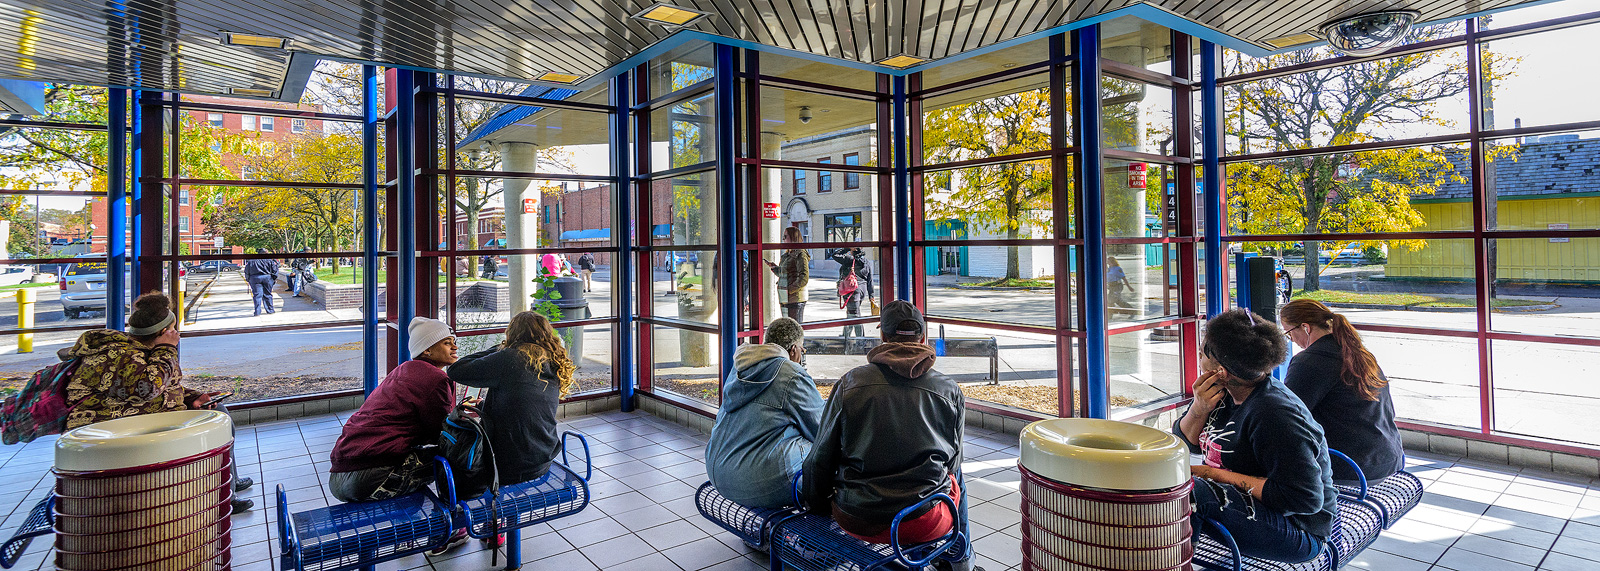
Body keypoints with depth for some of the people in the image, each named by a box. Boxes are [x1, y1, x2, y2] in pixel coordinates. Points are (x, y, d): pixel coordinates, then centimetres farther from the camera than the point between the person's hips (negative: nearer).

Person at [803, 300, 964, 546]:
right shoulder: (950, 391, -3)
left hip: (856, 523, 0)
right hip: (924, 526, 0)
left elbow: (820, 459, 1)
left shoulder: (850, 383, -4)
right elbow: (953, 462, 9)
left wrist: (815, 505, 18)